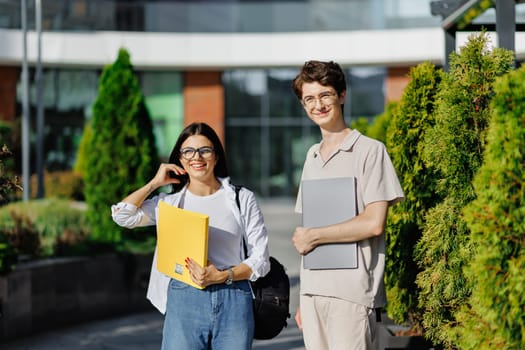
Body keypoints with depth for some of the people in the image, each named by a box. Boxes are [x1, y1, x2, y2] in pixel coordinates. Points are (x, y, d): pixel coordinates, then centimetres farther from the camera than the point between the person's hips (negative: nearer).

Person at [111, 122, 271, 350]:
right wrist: (155, 183, 8)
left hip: (233, 300, 0)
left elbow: (261, 259, 5)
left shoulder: (242, 198, 9)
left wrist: (222, 276, -11)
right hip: (184, 301, 0)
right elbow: (121, 215, -2)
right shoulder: (170, 201, 12)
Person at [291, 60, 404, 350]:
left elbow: (374, 223, -12)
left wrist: (313, 236, -5)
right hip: (312, 291, 6)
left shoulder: (370, 151, -4)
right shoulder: (312, 156, 17)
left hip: (351, 292, -6)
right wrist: (303, 298, 14)